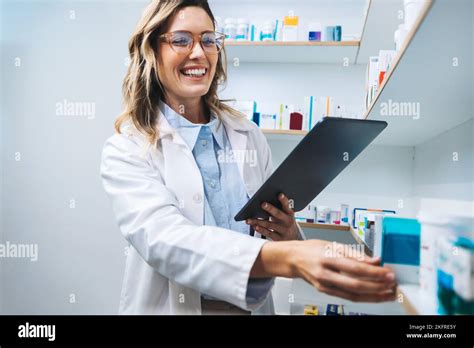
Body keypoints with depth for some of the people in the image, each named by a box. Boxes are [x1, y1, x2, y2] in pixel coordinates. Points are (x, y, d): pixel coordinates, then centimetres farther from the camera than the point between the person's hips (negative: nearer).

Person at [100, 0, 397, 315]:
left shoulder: (249, 135, -1)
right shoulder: (126, 149, -11)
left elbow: (274, 247, 4)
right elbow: (161, 238, -28)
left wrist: (289, 236, -19)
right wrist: (290, 258, -40)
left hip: (254, 306, 3)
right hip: (170, 306, -3)